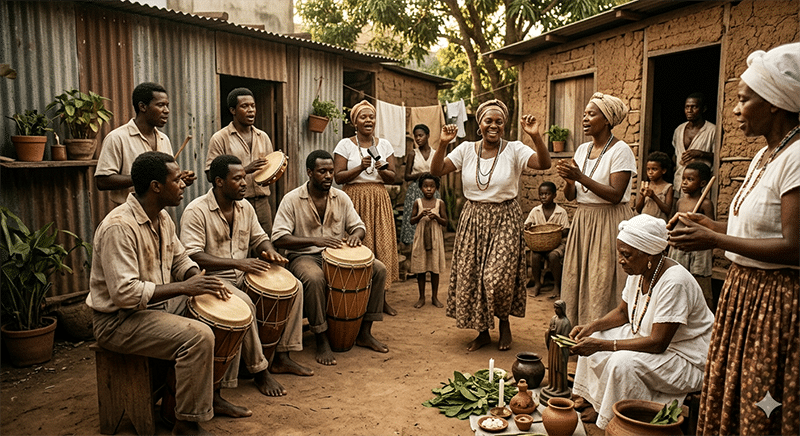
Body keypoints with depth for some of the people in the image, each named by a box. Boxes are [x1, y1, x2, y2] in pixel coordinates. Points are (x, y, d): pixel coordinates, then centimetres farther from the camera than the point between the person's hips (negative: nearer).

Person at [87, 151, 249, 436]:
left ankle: (211, 395, 18)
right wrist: (183, 288, -27)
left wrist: (201, 279, -5)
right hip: (119, 319, -10)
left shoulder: (162, 218, 5)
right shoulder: (119, 227, -25)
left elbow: (180, 260, 17)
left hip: (158, 304, 10)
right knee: (198, 336, -28)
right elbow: (125, 293, -30)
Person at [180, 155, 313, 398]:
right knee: (244, 303, -35)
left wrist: (269, 252, -8)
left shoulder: (245, 207, 7)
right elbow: (192, 257, -24)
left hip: (244, 276, 8)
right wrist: (236, 262, -32)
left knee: (294, 286, -4)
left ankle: (281, 357, 2)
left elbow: (259, 239, 18)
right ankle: (260, 371, -17)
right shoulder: (196, 211, -16)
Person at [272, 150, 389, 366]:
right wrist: (315, 240, -29)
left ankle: (364, 333, -2)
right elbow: (279, 238, -17)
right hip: (303, 257, -5)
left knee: (379, 269, -12)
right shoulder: (292, 200, -9)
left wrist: (355, 235, -16)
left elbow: (358, 225, 11)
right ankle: (321, 341, -21)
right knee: (315, 278, -40)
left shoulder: (341, 198, 5)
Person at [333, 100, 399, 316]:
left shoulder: (384, 145, 10)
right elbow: (338, 177, -6)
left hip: (379, 201, 3)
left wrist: (382, 170, -11)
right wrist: (360, 167, -17)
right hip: (354, 200, -3)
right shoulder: (345, 145, 1)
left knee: (383, 245, 0)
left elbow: (392, 178, 9)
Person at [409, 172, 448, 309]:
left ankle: (434, 297, 17)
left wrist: (436, 217, -16)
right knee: (420, 268, 4)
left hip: (435, 238, 0)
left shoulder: (440, 203, 2)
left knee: (435, 269, 5)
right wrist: (421, 215, -15)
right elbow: (412, 221, 2)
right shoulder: (418, 202, 3)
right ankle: (421, 297, 15)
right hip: (420, 237, 0)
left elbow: (445, 222, 3)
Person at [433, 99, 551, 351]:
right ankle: (482, 331, 24)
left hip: (504, 221, -3)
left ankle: (504, 323, 20)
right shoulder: (466, 150, 2)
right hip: (473, 219, 3)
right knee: (470, 278, 5)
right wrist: (443, 143, -17)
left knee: (498, 278, -12)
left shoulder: (514, 150, -5)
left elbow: (544, 164, -19)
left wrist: (535, 136, -34)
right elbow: (436, 171, -3)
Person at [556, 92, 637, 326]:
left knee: (603, 287, -5)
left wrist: (580, 177, -22)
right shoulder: (583, 149, 11)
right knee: (577, 282, 7)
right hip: (582, 221, 7)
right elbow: (570, 196, 10)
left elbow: (615, 195, -18)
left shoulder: (620, 150, -9)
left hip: (609, 223, -7)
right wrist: (569, 180, -12)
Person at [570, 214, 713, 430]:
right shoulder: (639, 271, -4)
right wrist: (593, 325, -7)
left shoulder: (674, 282, -31)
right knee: (592, 340, 4)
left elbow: (658, 343, -32)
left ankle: (612, 418, -4)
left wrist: (603, 345, -32)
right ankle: (593, 400, 14)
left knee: (623, 362, -30)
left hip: (687, 361, -9)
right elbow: (623, 312, 11)